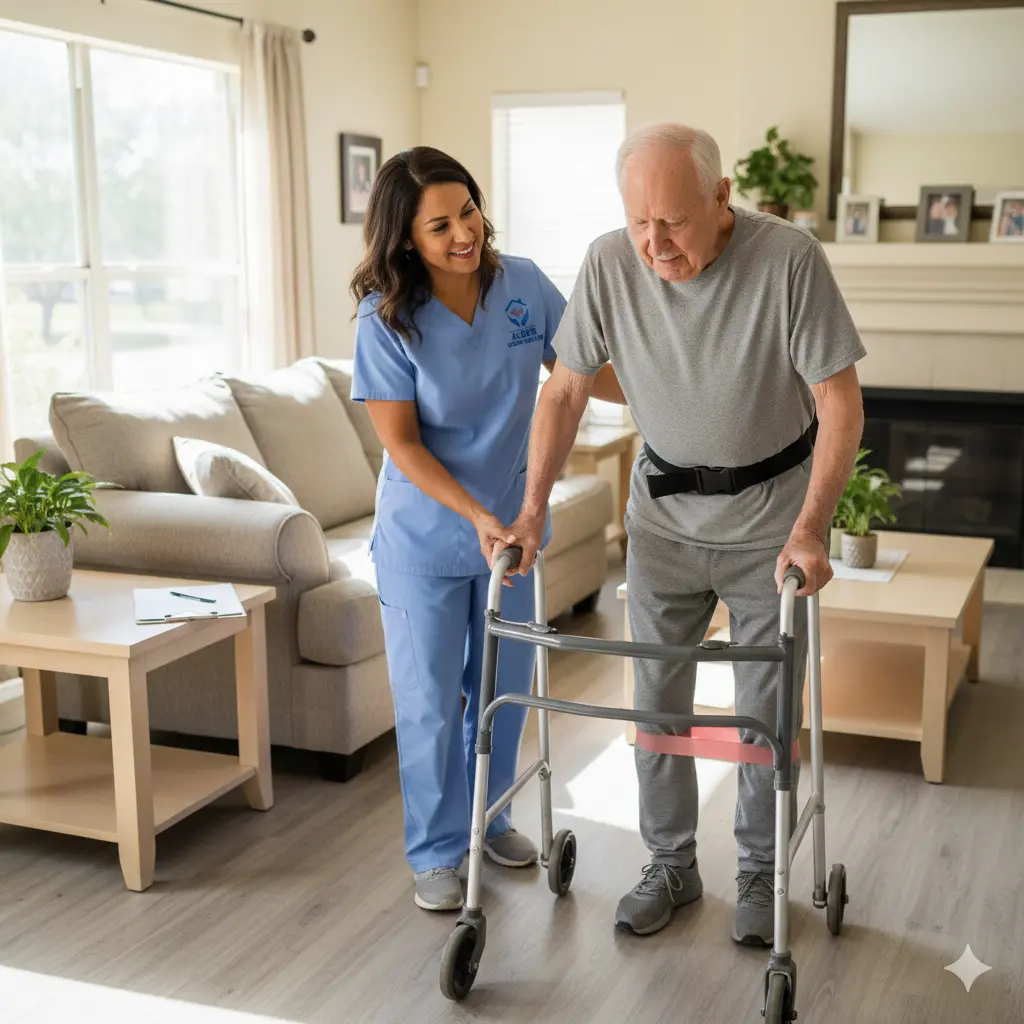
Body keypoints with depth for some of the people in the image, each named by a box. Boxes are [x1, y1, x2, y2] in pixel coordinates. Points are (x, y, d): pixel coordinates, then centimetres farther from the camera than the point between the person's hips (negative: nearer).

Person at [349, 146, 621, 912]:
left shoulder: (523, 286, -9)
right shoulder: (387, 320, -18)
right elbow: (402, 443, -17)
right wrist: (476, 514, -26)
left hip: (513, 522, 4)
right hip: (425, 538, -3)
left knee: (505, 687, 17)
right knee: (430, 700, 5)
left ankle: (490, 818, 39)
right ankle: (436, 852, 23)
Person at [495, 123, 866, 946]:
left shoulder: (789, 258, -24)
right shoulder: (609, 264, -15)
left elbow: (839, 402, -19)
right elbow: (566, 391, -4)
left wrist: (810, 529, -26)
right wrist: (532, 510, -9)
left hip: (770, 511, -2)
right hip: (664, 509, 3)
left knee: (768, 707, 7)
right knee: (657, 698, 9)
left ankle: (760, 871, 27)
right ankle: (671, 865, 27)